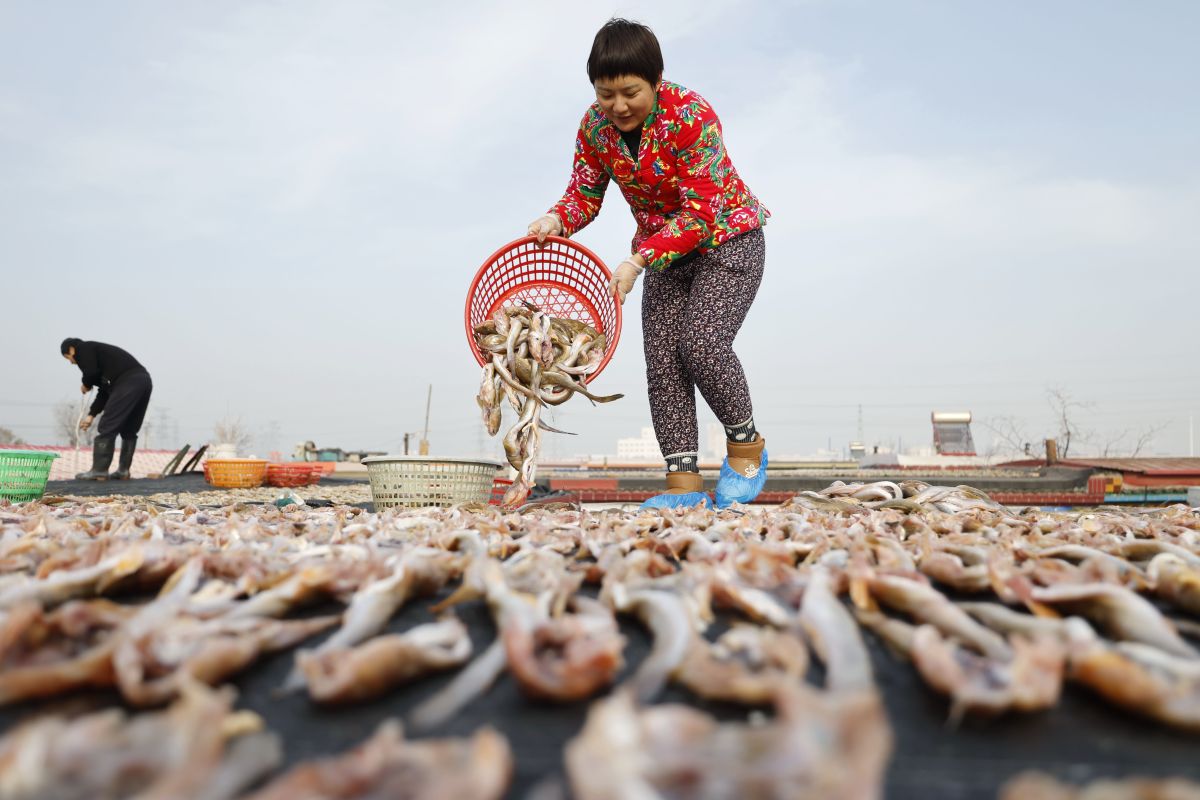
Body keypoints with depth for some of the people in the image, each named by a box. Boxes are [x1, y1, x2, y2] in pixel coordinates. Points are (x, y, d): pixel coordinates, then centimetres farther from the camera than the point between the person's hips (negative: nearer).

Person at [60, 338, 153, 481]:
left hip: (128, 382, -9)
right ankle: (123, 471, 18)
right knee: (129, 429, 16)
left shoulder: (83, 349, 10)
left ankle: (99, 471, 2)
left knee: (107, 426, -1)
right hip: (144, 380, 9)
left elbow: (91, 373, -9)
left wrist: (86, 386, 14)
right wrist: (91, 415, 27)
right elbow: (105, 391, 30)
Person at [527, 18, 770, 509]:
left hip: (727, 240, -5)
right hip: (665, 251, 6)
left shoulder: (691, 116, -24)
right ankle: (684, 482, -3)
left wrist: (637, 261, -33)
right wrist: (555, 220, -22)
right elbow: (585, 192, 1)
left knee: (702, 343, -24)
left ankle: (746, 442, 3)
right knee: (661, 361, -6)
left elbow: (701, 215, -27)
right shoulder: (595, 125, -7)